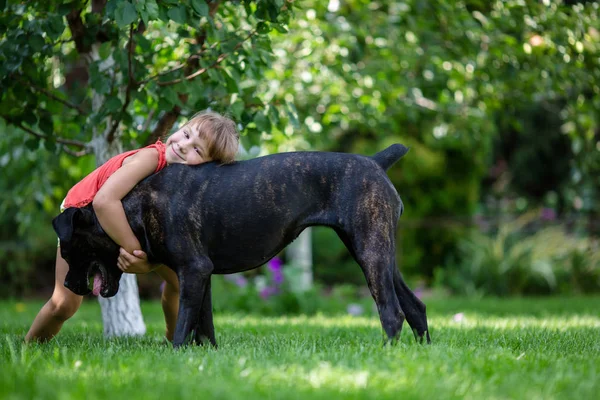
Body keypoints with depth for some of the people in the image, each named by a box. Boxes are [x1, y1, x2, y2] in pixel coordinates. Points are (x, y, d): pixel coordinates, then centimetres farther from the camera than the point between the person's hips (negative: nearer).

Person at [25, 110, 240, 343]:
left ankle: (175, 341, 21)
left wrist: (145, 263, -43)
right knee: (65, 304, -14)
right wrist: (134, 250, -47)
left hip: (129, 224, 5)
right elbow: (103, 201, -51)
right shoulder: (151, 158, -40)